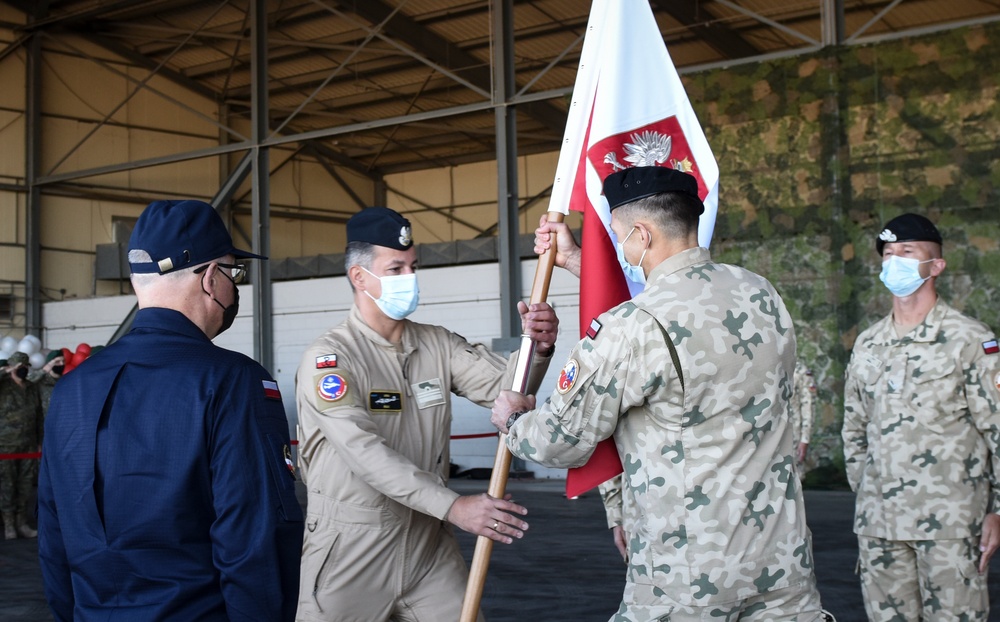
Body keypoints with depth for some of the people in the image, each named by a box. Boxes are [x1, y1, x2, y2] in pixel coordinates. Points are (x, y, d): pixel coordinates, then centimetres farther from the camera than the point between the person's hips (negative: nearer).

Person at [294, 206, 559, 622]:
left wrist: (537, 347, -26)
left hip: (430, 548, 4)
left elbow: (506, 386, -5)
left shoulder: (438, 345, 7)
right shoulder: (328, 357, -11)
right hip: (350, 555, -4)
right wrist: (453, 506, -31)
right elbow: (365, 452, -23)